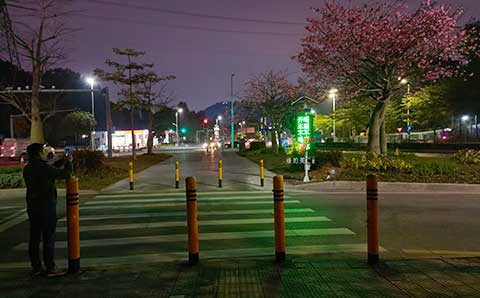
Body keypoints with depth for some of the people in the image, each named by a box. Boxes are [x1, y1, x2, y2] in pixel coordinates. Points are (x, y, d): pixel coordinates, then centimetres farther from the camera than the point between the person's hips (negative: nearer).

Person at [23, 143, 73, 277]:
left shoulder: (27, 169, 7)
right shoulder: (44, 168, -17)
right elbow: (65, 174, -11)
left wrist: (62, 163, 20)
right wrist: (69, 162, 6)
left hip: (32, 208, 8)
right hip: (46, 207, -8)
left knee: (34, 237, 11)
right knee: (49, 238, -1)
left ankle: (36, 267, 20)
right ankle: (50, 268, 4)